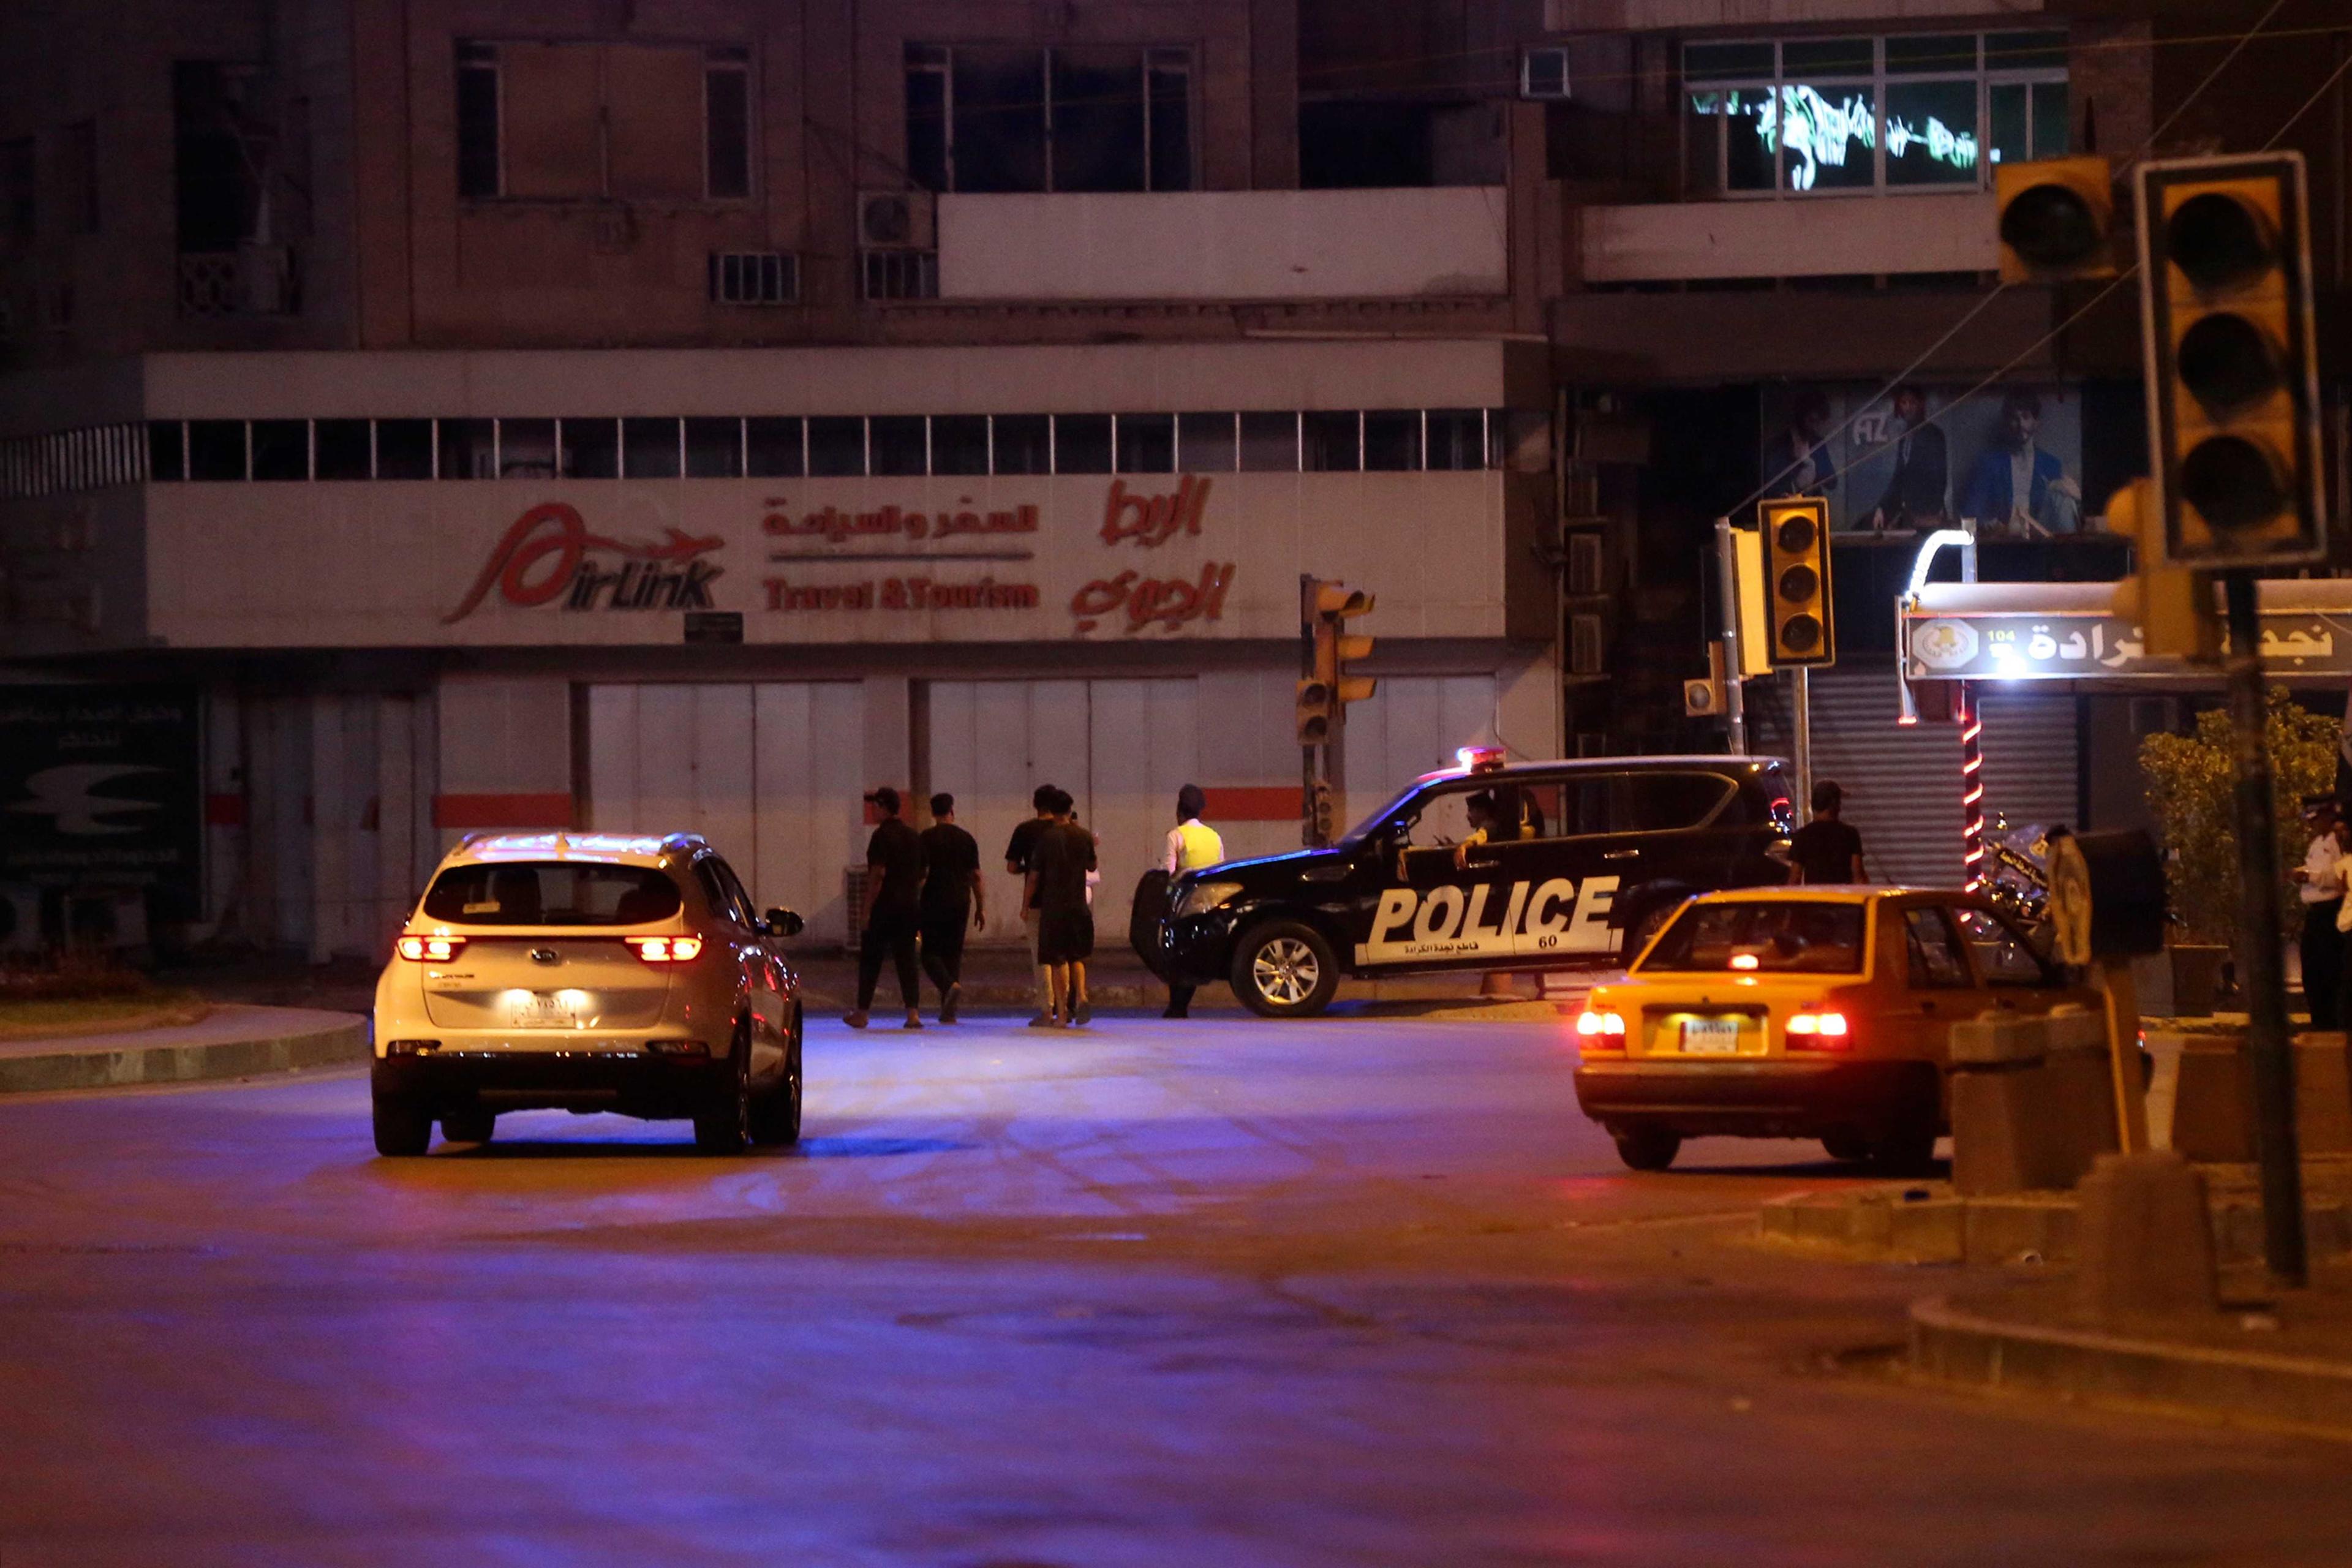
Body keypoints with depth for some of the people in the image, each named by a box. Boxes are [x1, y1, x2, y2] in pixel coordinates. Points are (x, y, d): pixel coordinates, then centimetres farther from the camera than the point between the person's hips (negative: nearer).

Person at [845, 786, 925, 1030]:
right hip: (909, 906, 6)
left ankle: (861, 1013, 10)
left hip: (884, 906, -6)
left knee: (870, 959, 4)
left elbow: (878, 874, -17)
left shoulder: (883, 836, -12)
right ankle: (912, 1012, -4)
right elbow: (921, 875, 15)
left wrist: (868, 909, -14)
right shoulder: (913, 836, 11)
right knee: (906, 959, 5)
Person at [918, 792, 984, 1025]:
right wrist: (981, 908, 12)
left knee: (931, 953, 2)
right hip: (960, 904, 4)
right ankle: (948, 1011, 7)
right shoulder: (966, 839, 6)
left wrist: (914, 904, -3)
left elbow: (922, 873, -9)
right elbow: (976, 876, 7)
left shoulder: (927, 838, -4)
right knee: (953, 954, 9)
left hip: (934, 902, -4)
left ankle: (950, 986, -27)